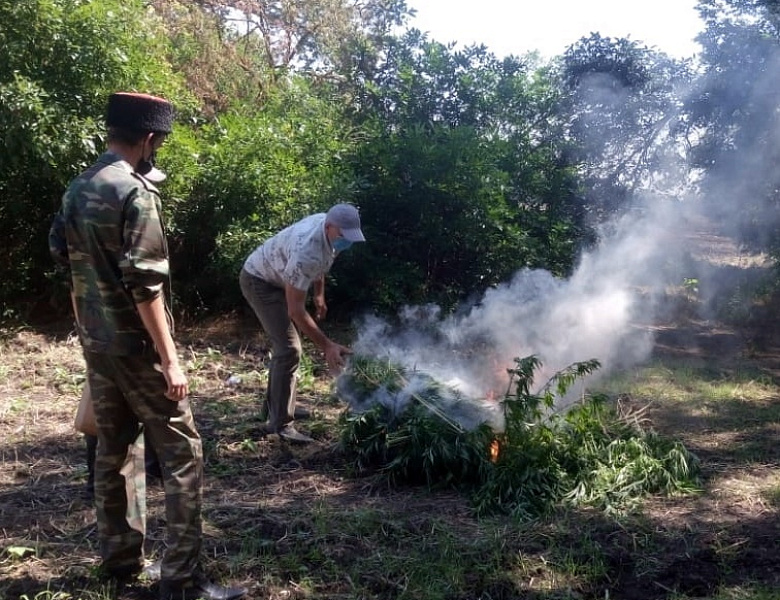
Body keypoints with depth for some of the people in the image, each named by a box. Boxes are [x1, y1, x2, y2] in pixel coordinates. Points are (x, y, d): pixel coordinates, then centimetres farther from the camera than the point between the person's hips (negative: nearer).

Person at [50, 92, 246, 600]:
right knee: (183, 453, -2)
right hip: (136, 345, -9)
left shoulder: (77, 190, 10)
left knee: (113, 448, 17)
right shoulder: (135, 192, -16)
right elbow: (145, 282, -22)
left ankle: (121, 557, 29)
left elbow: (62, 253, 19)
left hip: (95, 343, 9)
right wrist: (169, 359, -20)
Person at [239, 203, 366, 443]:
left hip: (279, 279, 10)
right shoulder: (306, 251, -40)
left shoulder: (330, 231, -13)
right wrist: (327, 346, -39)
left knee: (284, 346, 17)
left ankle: (275, 412, 31)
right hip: (259, 280, -9)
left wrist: (319, 296, 12)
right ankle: (282, 424, -8)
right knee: (289, 349, -17)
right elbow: (296, 310, -38)